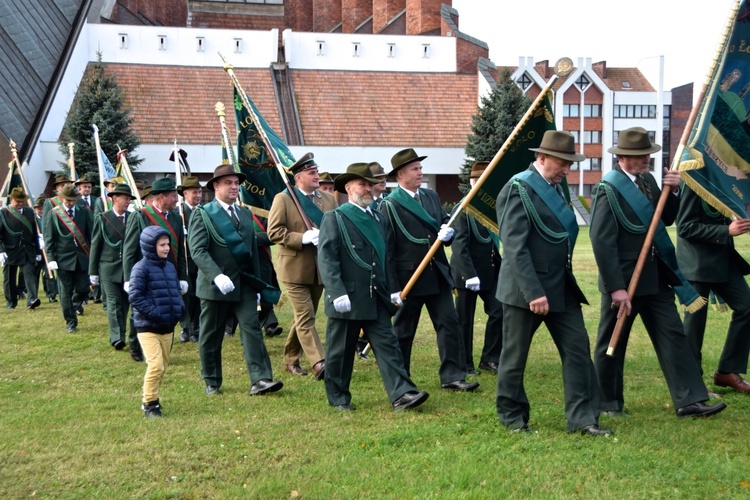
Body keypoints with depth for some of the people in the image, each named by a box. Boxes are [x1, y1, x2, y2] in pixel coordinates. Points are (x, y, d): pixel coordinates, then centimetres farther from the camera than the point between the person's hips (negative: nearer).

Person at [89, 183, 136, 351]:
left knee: (125, 304, 8)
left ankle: (122, 336, 20)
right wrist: (93, 273, -1)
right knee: (114, 303, -6)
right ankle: (117, 338, -8)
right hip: (109, 268, -3)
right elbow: (95, 246, 2)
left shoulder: (132, 218, 6)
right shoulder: (102, 219, 0)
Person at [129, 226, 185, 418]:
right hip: (147, 327, -7)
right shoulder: (141, 268, -11)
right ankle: (149, 404, -1)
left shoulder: (170, 267, 11)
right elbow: (135, 296, -15)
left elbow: (176, 291, 20)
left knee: (163, 366, 13)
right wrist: (154, 313, -21)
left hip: (168, 327, 7)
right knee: (156, 365, -15)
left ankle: (152, 399, 28)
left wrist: (179, 308, 2)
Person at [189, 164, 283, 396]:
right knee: (211, 336, 6)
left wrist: (257, 285, 17)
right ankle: (212, 382, 20)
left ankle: (260, 379, -13)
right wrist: (217, 276, -28)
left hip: (244, 284, 4)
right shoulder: (202, 214, -3)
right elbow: (198, 251, -14)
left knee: (252, 328, -8)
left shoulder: (245, 213, 15)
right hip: (214, 285, -4)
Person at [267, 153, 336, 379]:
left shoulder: (328, 199, 11)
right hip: (295, 269, -5)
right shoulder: (283, 199, -5)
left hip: (320, 269, 6)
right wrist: (303, 238, -20)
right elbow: (274, 231, -12)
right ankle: (318, 363, -14)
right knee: (306, 318, -9)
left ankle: (291, 360, 27)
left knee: (303, 317, 14)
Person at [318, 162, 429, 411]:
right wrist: (338, 294, -21)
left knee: (388, 345, -1)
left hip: (376, 299, 6)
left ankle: (402, 394, -4)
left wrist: (391, 290, 17)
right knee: (340, 351, 5)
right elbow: (326, 258, -12)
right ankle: (338, 398, 18)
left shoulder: (377, 219, 17)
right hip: (347, 299, -5)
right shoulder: (334, 219, -4)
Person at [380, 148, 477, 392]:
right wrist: (393, 288, -15)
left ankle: (452, 376, 5)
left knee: (449, 323, -1)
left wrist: (448, 233, -10)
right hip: (409, 278, -5)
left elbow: (446, 223, 17)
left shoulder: (431, 196, 11)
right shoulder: (390, 205, -9)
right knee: (403, 330, 8)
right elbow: (387, 249, -11)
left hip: (438, 275, 5)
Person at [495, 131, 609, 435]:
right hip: (525, 290, -8)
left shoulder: (554, 187, 12)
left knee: (578, 348, 4)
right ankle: (513, 418, 21)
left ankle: (582, 418, 10)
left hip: (561, 287, 8)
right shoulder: (520, 189, -14)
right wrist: (534, 293, -25)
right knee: (515, 356, 6)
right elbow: (515, 248, -21)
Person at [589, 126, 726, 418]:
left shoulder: (648, 180, 8)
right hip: (623, 278, -7)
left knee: (672, 335, 4)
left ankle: (689, 401, 7)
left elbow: (666, 220, 13)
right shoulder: (609, 189, -16)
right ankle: (608, 404, 21)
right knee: (612, 343, 7)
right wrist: (616, 288, -23)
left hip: (655, 275, 7)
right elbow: (602, 241, -20)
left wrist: (672, 192, -6)